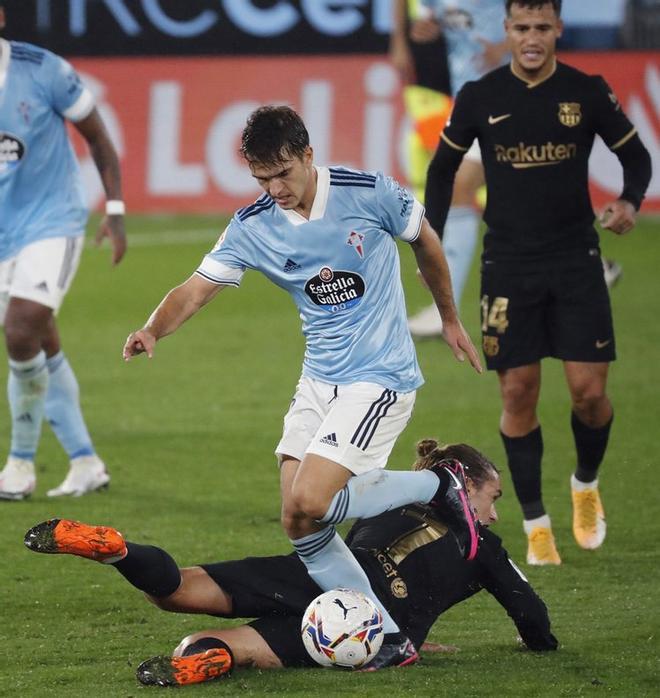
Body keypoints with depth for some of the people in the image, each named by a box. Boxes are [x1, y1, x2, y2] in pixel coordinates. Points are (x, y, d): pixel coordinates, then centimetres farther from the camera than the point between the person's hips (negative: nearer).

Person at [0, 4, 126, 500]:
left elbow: (96, 136, -2)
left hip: (53, 222, -5)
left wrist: (116, 211, -6)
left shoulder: (42, 70, -14)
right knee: (42, 351, 7)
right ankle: (87, 464, 20)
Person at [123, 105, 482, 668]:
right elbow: (197, 289, -6)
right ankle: (390, 636, 6)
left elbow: (425, 242, 6)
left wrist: (450, 320, 17)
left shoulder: (369, 194, -12)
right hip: (318, 382, 6)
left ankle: (438, 487, 0)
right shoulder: (252, 228, -2)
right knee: (299, 527, -4)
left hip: (380, 378, -6)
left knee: (308, 504, -20)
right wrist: (153, 329, -28)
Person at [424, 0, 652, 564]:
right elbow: (443, 167, 12)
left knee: (589, 391, -5)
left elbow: (636, 155, 8)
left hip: (576, 261, 0)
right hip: (508, 264, 0)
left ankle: (587, 485, 24)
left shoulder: (588, 93, -2)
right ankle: (535, 524, 8)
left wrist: (630, 202, -13)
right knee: (518, 392, -2)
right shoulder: (479, 98, -1)